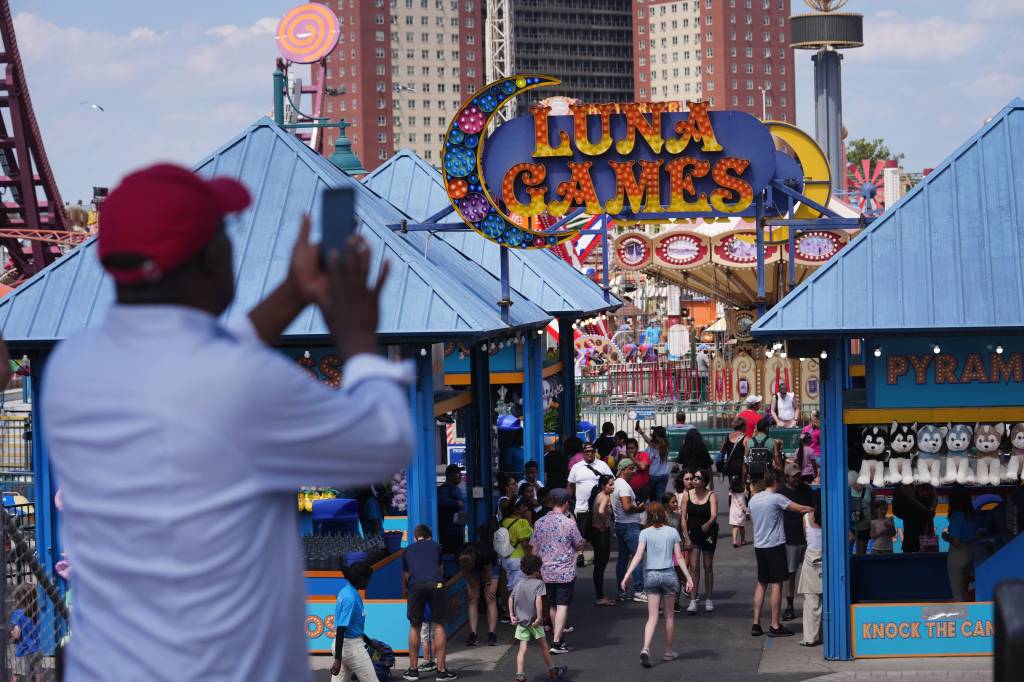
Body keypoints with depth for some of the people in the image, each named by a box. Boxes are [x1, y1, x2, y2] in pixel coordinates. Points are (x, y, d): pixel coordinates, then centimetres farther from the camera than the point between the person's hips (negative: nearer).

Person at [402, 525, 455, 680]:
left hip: (415, 585, 1)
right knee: (439, 625, 8)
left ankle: (413, 670, 20)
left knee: (415, 627, 13)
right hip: (436, 584, -1)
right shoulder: (436, 546, 27)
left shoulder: (408, 550, 29)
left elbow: (405, 576, 38)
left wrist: (405, 592, 56)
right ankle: (441, 670, 10)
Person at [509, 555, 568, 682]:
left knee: (522, 649, 1)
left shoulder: (520, 583, 8)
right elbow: (538, 599, -23)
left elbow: (510, 598, 9)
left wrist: (512, 615, 13)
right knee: (544, 646, 12)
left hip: (521, 620, 4)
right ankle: (552, 670, 27)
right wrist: (539, 617, -23)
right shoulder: (539, 583, -10)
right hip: (533, 621, -4)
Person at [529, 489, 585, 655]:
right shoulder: (569, 523, -11)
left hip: (547, 571, 4)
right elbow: (579, 546, 0)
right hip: (565, 572, -4)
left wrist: (537, 567, 18)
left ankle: (558, 639, 29)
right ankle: (556, 642, -11)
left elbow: (534, 550, 5)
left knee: (553, 606, 16)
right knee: (562, 605, -3)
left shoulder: (540, 523, 1)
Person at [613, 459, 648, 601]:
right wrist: (639, 508, -8)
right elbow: (627, 507, -26)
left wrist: (637, 507, 13)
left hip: (620, 524, 10)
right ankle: (638, 591, -12)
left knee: (623, 558, 12)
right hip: (630, 525, -10)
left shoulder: (617, 484, 15)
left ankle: (621, 591, 14)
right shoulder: (624, 486, -17)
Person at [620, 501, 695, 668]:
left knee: (652, 617, 1)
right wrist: (689, 578, 1)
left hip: (651, 575, 0)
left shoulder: (645, 533, -4)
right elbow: (679, 557, -2)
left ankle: (646, 649, -19)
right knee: (669, 615, 14)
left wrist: (626, 577, -14)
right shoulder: (672, 532, -1)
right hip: (669, 574, 0)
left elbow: (638, 556, -12)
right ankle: (668, 651, 23)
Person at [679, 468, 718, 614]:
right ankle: (692, 601, -7)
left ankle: (708, 599, 20)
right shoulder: (687, 495, -2)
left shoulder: (711, 495, -7)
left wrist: (709, 523, -44)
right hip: (693, 533, 1)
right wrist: (686, 538, -8)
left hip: (708, 533, -1)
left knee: (708, 567, 8)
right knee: (693, 567, -6)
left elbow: (714, 515, -22)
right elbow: (683, 518, -2)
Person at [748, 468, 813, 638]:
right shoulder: (776, 498, -12)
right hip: (775, 545, -7)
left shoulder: (753, 500, 8)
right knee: (776, 585, -2)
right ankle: (775, 626, -2)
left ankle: (756, 624, 10)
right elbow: (801, 509, -11)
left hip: (759, 546, 7)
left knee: (761, 584, 13)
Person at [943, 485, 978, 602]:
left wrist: (945, 537, -5)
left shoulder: (956, 516, -22)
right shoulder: (972, 515, 0)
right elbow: (976, 536, 10)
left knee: (957, 591, 7)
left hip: (958, 555, -7)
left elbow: (955, 542, -25)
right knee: (964, 589, 24)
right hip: (970, 553, 7)